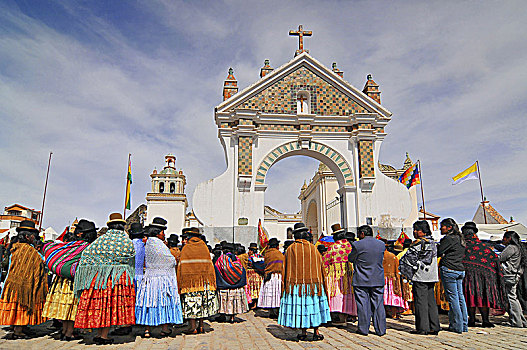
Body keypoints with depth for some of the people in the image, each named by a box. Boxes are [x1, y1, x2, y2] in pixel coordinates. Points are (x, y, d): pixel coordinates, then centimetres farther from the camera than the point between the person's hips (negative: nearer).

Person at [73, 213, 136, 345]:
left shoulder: (102, 239, 1)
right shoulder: (127, 241, 0)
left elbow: (86, 253, 3)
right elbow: (132, 261, 13)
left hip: (100, 274, 1)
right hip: (121, 277, -1)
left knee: (100, 303, 10)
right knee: (111, 305, 2)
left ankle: (99, 333, 16)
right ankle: (104, 336, 4)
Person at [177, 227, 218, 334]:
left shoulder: (185, 248, 1)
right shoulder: (204, 247, 8)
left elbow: (181, 265, -2)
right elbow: (209, 264, 7)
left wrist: (180, 282, 2)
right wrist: (212, 281, 12)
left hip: (189, 279, -3)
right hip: (204, 280, 3)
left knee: (191, 303, 0)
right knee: (202, 302, 10)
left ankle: (193, 327, -3)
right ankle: (201, 326, 12)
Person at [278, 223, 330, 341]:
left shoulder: (290, 249, -3)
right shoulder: (313, 248, -1)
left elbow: (286, 269, 0)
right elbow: (320, 266, 3)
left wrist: (286, 285, 7)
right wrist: (321, 282, 13)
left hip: (296, 283, 0)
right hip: (313, 282, 1)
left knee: (300, 306, 7)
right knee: (313, 305, 9)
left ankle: (303, 332, 10)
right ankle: (316, 332, 12)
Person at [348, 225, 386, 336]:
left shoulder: (357, 245, -12)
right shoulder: (381, 244, 3)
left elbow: (350, 258, -1)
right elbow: (380, 258, 14)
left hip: (361, 281, -4)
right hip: (378, 280, 4)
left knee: (363, 305, 5)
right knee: (378, 305, 11)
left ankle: (363, 329, 12)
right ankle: (380, 330, 16)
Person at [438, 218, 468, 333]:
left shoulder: (449, 238, -11)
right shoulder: (460, 239, 16)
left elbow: (438, 252, -12)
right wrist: (444, 255, 13)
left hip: (449, 270, -9)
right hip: (460, 270, 9)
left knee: (452, 297, -2)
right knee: (460, 296, 12)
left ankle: (457, 326, 2)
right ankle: (464, 325, 18)